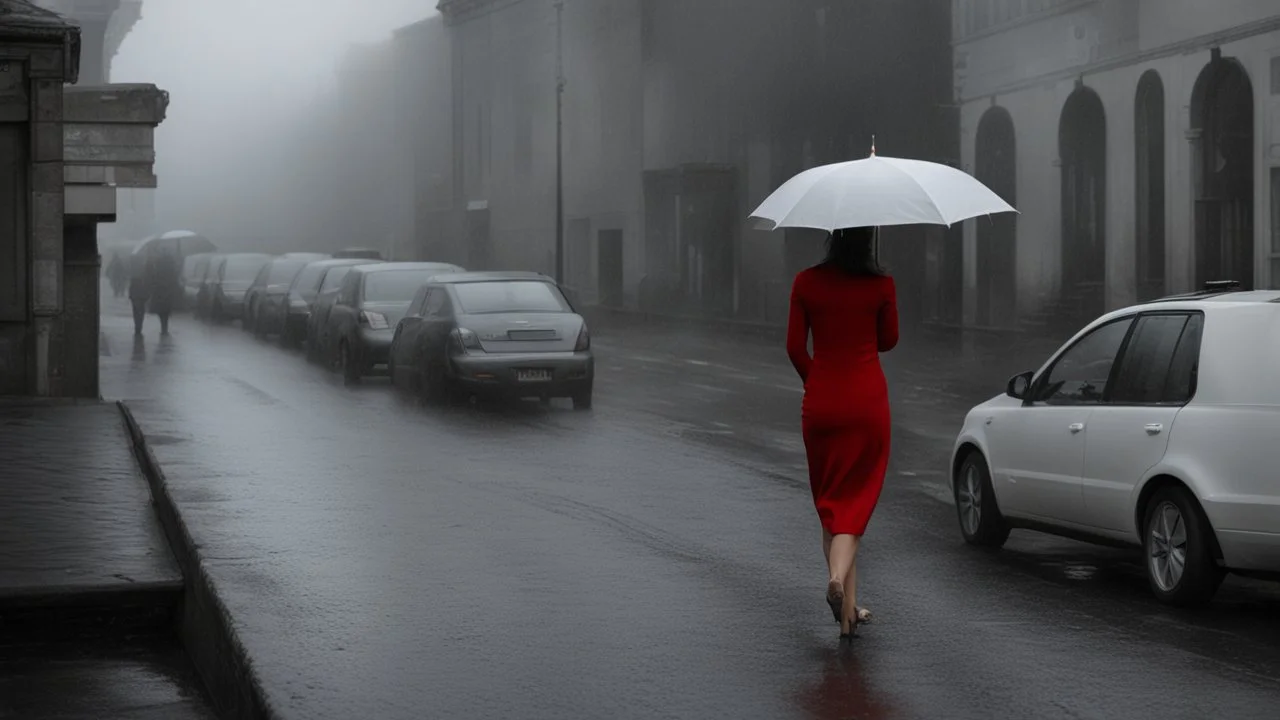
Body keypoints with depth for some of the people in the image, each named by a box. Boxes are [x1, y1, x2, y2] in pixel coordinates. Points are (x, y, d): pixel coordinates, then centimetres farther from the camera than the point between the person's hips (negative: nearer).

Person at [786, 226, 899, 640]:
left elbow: (795, 347, 0)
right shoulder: (881, 286, -7)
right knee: (856, 498, 5)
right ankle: (838, 575, -22)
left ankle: (849, 608, 13)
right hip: (868, 400, -1)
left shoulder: (806, 284, -3)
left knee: (830, 500, 13)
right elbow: (888, 341, 5)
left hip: (820, 402, 1)